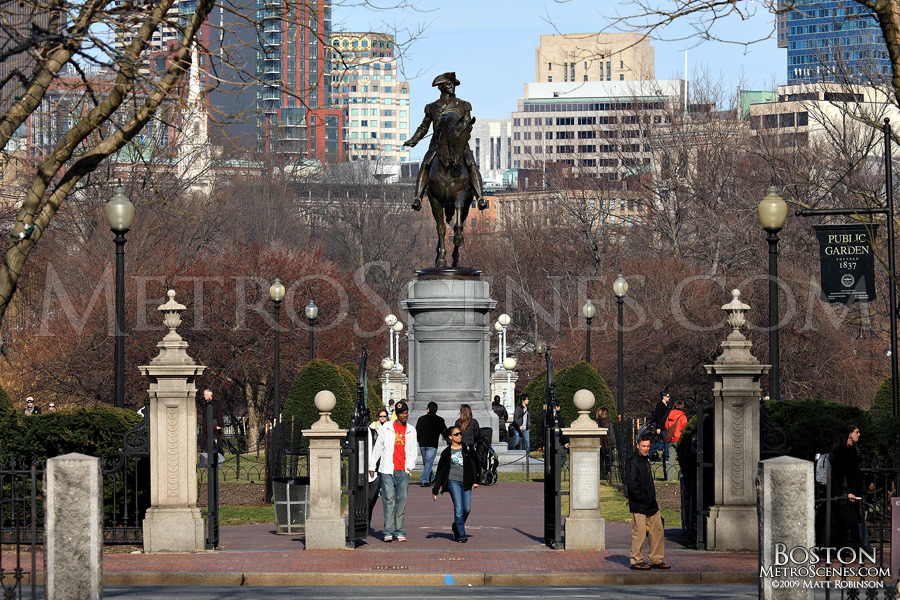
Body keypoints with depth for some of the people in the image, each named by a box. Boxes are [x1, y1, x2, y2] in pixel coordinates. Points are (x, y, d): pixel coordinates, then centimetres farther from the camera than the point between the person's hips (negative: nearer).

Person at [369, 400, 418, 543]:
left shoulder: (411, 430, 11)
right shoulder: (386, 429, 3)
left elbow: (413, 451, 15)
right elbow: (377, 448, 9)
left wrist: (409, 467, 2)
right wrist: (372, 466, 10)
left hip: (404, 472, 2)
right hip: (388, 470, -2)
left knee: (402, 501, 1)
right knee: (389, 500, -9)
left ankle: (398, 530, 7)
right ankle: (388, 531, -8)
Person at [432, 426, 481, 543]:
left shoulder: (467, 449, 8)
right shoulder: (447, 452, 4)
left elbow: (477, 464, 13)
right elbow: (440, 471, 8)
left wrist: (476, 480, 4)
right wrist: (435, 489, 7)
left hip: (466, 483, 3)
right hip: (453, 481, -3)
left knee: (467, 509, 0)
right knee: (459, 508, -13)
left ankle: (456, 528, 26)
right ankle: (461, 535, -10)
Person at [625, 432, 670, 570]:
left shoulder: (646, 460, 17)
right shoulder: (632, 462, -12)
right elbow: (632, 484, -19)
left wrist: (652, 497, 14)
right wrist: (645, 498, -17)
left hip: (651, 505, 9)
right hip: (639, 506, -9)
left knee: (658, 530, 9)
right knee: (639, 532, -6)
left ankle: (656, 559, 16)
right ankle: (636, 561, 2)